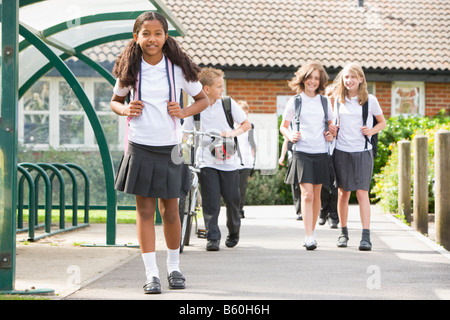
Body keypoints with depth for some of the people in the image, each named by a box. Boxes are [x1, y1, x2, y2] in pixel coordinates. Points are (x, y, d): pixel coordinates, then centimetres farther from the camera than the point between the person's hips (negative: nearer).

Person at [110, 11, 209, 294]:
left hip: (170, 148, 0)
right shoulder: (130, 70, 1)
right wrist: (125, 109, -6)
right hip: (140, 147, 0)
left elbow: (203, 99, 10)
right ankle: (151, 273, 5)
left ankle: (174, 267, 25)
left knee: (170, 211, 7)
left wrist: (184, 112, -8)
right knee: (145, 210, 0)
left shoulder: (178, 68, -1)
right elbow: (115, 100, 16)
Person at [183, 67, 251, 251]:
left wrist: (232, 133, -13)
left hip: (229, 161, 1)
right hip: (207, 162, -1)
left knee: (232, 199, 5)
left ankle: (234, 231, 29)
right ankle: (213, 238, -2)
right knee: (211, 202, -8)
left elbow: (246, 124, 5)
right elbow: (185, 132, 6)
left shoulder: (228, 104, 2)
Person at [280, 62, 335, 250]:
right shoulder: (295, 101, 4)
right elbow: (283, 126, 12)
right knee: (307, 194, -13)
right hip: (302, 152, -3)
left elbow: (331, 124, 24)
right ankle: (309, 238, -15)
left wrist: (332, 134, 3)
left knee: (316, 195, 9)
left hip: (321, 152, 3)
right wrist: (290, 135, -7)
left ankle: (312, 231, 24)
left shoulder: (324, 102, 11)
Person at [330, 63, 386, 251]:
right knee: (343, 193, 6)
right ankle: (343, 232, 20)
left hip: (362, 152, -2)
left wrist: (372, 131, -7)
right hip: (341, 151, 3)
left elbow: (382, 122, 12)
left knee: (362, 193, -10)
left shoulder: (370, 100, 1)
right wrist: (333, 130, 1)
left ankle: (366, 237, -13)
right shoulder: (338, 100, 8)